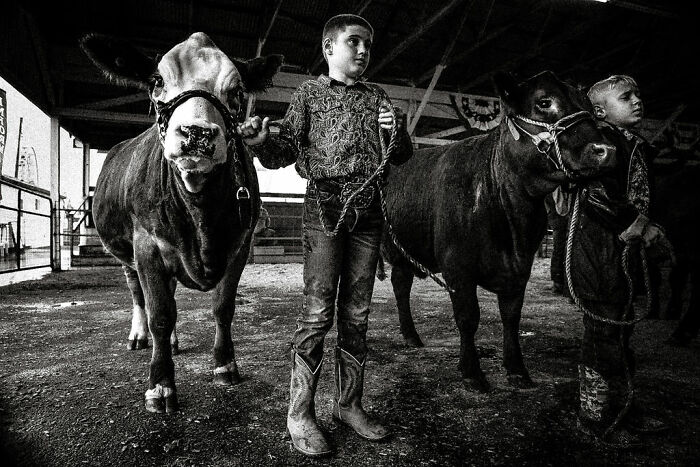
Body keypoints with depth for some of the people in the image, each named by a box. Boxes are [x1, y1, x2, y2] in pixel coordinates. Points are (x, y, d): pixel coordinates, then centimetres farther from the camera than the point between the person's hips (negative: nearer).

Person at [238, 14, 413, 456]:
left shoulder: (378, 97, 19)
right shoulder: (311, 92, 9)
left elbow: (402, 157, 19)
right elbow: (286, 151, 1)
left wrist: (398, 131, -1)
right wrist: (261, 142, -20)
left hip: (369, 209, 4)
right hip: (325, 206, -4)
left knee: (357, 313, 7)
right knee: (318, 311, -7)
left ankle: (349, 403, 20)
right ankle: (300, 412, 6)